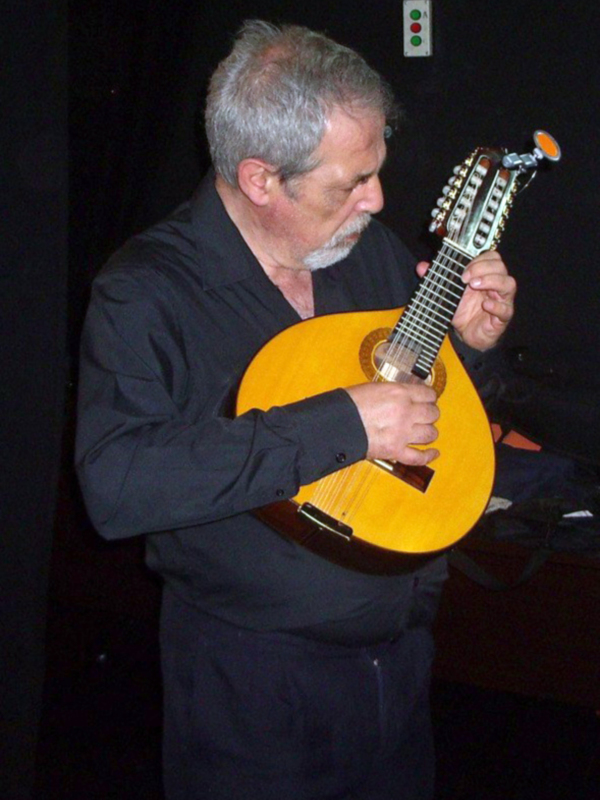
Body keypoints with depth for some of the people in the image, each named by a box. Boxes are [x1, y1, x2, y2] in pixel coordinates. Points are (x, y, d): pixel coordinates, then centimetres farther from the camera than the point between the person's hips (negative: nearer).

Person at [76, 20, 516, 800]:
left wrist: (469, 342, -6)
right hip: (254, 682, -5)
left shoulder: (373, 250, 0)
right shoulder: (146, 293, -18)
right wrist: (342, 425, -34)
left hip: (404, 652, 6)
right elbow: (116, 485, -33)